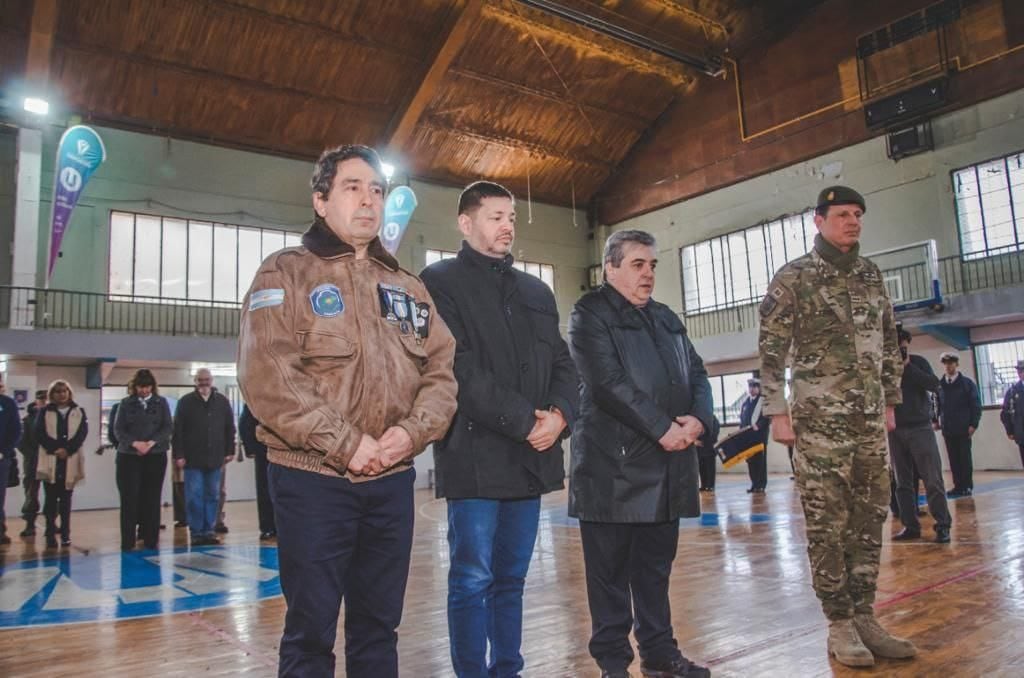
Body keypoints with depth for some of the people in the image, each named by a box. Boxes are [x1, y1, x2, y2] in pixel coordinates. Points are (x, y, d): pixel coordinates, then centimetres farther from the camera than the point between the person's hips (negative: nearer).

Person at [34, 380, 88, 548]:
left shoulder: (79, 412, 10)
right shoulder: (45, 412, 8)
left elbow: (82, 433, -1)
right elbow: (39, 434, -2)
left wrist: (67, 450, -14)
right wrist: (55, 449, -15)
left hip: (70, 460, 1)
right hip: (50, 459, -1)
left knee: (66, 498, 6)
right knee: (51, 498, -1)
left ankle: (65, 534, 10)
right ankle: (50, 535, 4)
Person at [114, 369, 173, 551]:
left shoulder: (161, 402, 8)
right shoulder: (126, 403, 7)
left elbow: (168, 427, 1)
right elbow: (118, 429, 1)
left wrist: (152, 442, -14)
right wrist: (134, 443, -15)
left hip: (156, 456, 0)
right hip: (129, 456, 0)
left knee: (152, 498, 2)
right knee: (129, 498, -2)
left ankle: (151, 539, 9)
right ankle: (127, 541, 6)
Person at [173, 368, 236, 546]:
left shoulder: (222, 402, 7)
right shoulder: (185, 402, 1)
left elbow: (230, 428, 9)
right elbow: (177, 430, -2)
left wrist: (229, 451, 4)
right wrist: (178, 455, -7)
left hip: (215, 458, 2)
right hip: (192, 459, -2)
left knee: (212, 496, 7)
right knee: (194, 496, 0)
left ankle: (208, 531, 14)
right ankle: (196, 532, 7)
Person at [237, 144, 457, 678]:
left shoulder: (407, 288, 14)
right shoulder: (286, 273, -2)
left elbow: (442, 368, 8)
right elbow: (266, 375, -15)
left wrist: (414, 430, -11)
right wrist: (345, 443, -17)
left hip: (392, 481, 5)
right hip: (313, 479, -4)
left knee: (379, 624, 15)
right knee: (311, 629, 6)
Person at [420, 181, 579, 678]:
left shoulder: (536, 291, 18)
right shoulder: (440, 282, -1)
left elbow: (562, 362, 14)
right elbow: (459, 368, -12)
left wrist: (559, 414, -6)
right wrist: (524, 422, -14)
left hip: (532, 455, 6)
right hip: (476, 455, -5)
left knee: (512, 578, 14)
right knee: (472, 580, 1)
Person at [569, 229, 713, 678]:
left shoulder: (666, 318, 20)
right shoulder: (590, 315, -3)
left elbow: (697, 374, 16)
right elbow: (608, 383, -15)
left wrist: (699, 419, -4)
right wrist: (661, 428, -15)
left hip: (667, 463, 7)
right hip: (613, 465, -6)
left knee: (657, 564, 15)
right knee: (611, 569, 3)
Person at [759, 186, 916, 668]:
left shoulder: (872, 275, 13)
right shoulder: (793, 278, -5)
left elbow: (889, 342, 19)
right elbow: (771, 351, -8)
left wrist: (890, 401, 16)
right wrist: (778, 413, -11)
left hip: (870, 419, 6)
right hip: (820, 421, -5)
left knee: (869, 521, 9)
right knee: (828, 527, 0)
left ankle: (864, 618, 21)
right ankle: (840, 625, 12)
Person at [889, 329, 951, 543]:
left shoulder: (918, 362, 3)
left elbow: (934, 385, -11)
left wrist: (908, 366, -13)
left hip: (920, 428, -1)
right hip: (896, 430, 2)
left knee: (932, 479, -5)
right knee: (903, 482, 4)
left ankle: (943, 525, 1)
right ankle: (910, 525, 9)